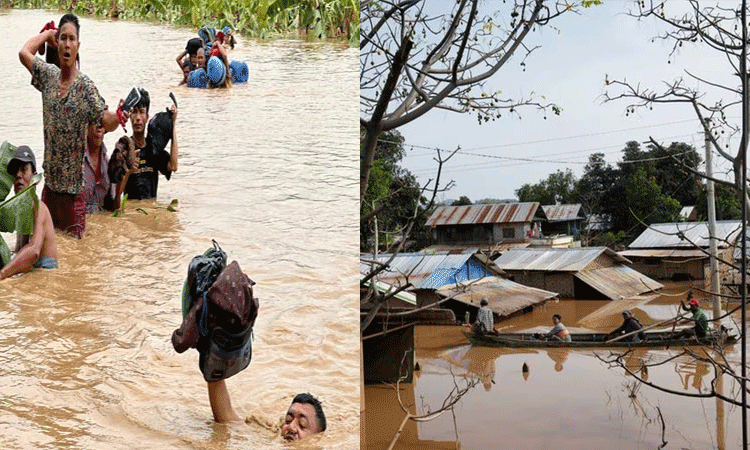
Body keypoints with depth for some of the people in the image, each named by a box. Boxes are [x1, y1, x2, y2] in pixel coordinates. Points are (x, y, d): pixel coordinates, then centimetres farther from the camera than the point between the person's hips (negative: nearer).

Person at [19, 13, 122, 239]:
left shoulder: (86, 86, -10)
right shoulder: (49, 75, 5)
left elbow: (107, 121, -15)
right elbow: (24, 53, 8)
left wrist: (118, 116, -37)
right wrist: (48, 34, 11)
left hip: (73, 188, -5)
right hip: (50, 184, 5)